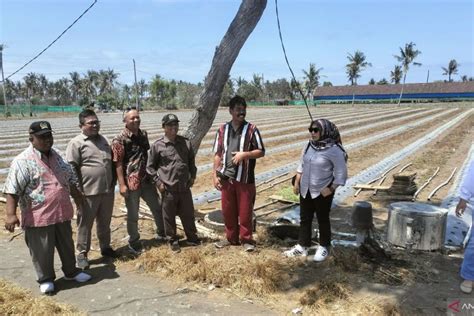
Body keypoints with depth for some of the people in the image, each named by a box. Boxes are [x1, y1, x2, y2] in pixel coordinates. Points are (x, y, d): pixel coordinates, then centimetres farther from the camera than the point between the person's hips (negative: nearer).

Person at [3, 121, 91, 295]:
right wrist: (11, 214, -22)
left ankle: (71, 271, 37)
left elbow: (70, 178, 20)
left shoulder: (56, 156, 9)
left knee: (67, 245, 19)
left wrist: (77, 196, 27)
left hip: (62, 213, 6)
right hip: (38, 216, -6)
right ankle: (46, 279, 28)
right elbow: (12, 190, -17)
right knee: (42, 250, 8)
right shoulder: (23, 161, -13)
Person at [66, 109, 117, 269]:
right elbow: (71, 169, -13)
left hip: (107, 190, 6)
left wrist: (113, 183, 15)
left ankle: (105, 247, 34)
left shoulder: (103, 140, 12)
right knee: (85, 225, 5)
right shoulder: (76, 143, -9)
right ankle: (82, 254, 18)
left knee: (105, 222, 18)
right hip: (88, 193, -6)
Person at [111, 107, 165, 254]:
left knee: (158, 207, 15)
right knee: (133, 215, 7)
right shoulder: (120, 139, -11)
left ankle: (162, 234, 35)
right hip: (131, 183, -6)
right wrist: (122, 184, -18)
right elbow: (118, 163, -14)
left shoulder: (143, 134, 8)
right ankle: (134, 242, 25)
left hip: (146, 180, 6)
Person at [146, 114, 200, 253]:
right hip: (168, 189, -3)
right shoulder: (157, 145, -6)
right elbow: (150, 167, 2)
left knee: (188, 214, 13)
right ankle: (173, 241, 26)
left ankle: (192, 238, 31)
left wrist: (192, 176, 10)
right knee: (169, 217, 9)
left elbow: (191, 161, 18)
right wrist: (158, 182, -5)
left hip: (185, 187, 3)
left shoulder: (186, 142, 4)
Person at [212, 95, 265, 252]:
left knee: (245, 211, 5)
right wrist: (215, 175, 3)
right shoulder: (223, 129, 4)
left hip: (245, 178, -3)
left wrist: (244, 154, -17)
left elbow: (261, 152, -2)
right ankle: (231, 238, 30)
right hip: (226, 178, 3)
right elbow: (218, 154, 7)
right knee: (228, 210, 13)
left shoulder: (251, 129, -4)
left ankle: (246, 239, 22)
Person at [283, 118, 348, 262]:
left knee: (323, 220, 11)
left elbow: (341, 173, -15)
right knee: (304, 219, 13)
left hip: (322, 192, -6)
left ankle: (324, 247, 30)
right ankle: (302, 247, 26)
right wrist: (297, 182, 9)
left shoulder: (334, 150, -18)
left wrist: (331, 189, -18)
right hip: (306, 190, 6)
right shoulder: (308, 145, 1)